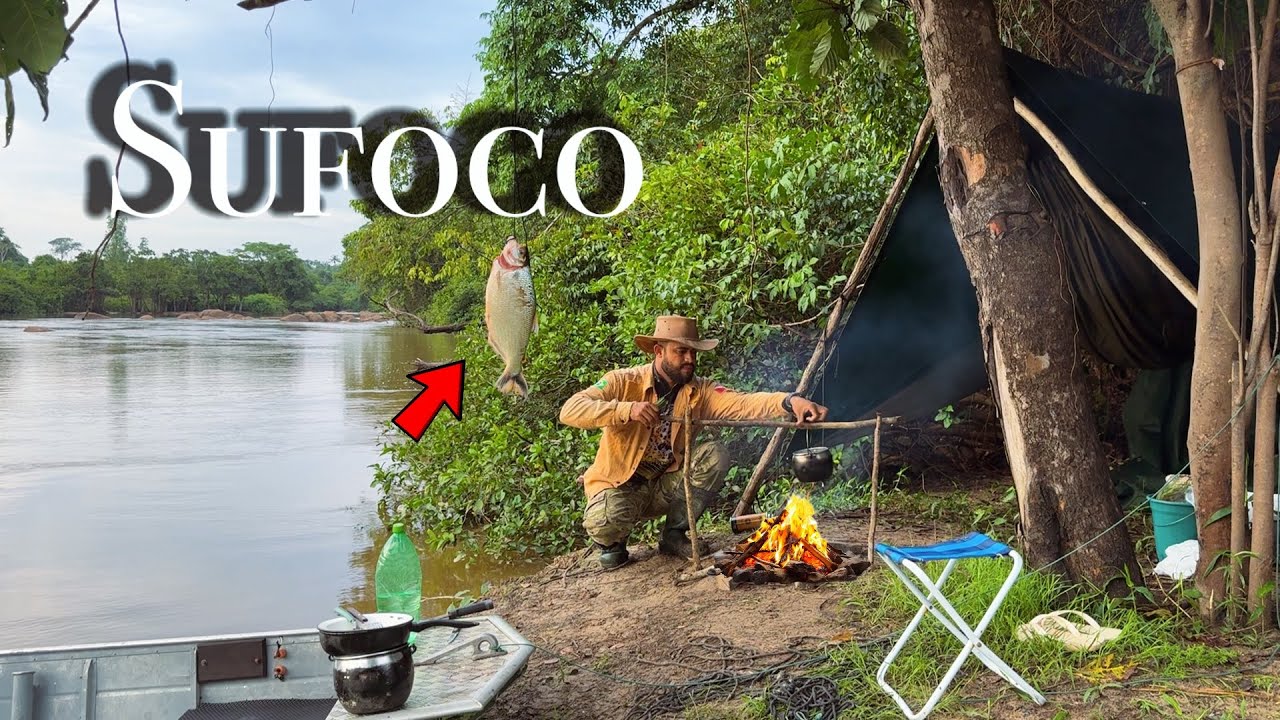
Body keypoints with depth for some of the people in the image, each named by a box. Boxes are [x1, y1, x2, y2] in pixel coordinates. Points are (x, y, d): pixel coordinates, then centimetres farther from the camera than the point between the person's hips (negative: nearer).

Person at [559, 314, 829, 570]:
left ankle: (674, 535, -1)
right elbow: (569, 410, -26)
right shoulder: (624, 382, -15)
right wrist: (626, 410, -39)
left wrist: (789, 401, -43)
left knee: (715, 455, -19)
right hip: (619, 486, -4)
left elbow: (741, 403, -24)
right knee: (604, 520, -36)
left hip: (665, 487, 4)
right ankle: (612, 543, 5)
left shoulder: (698, 391, -5)